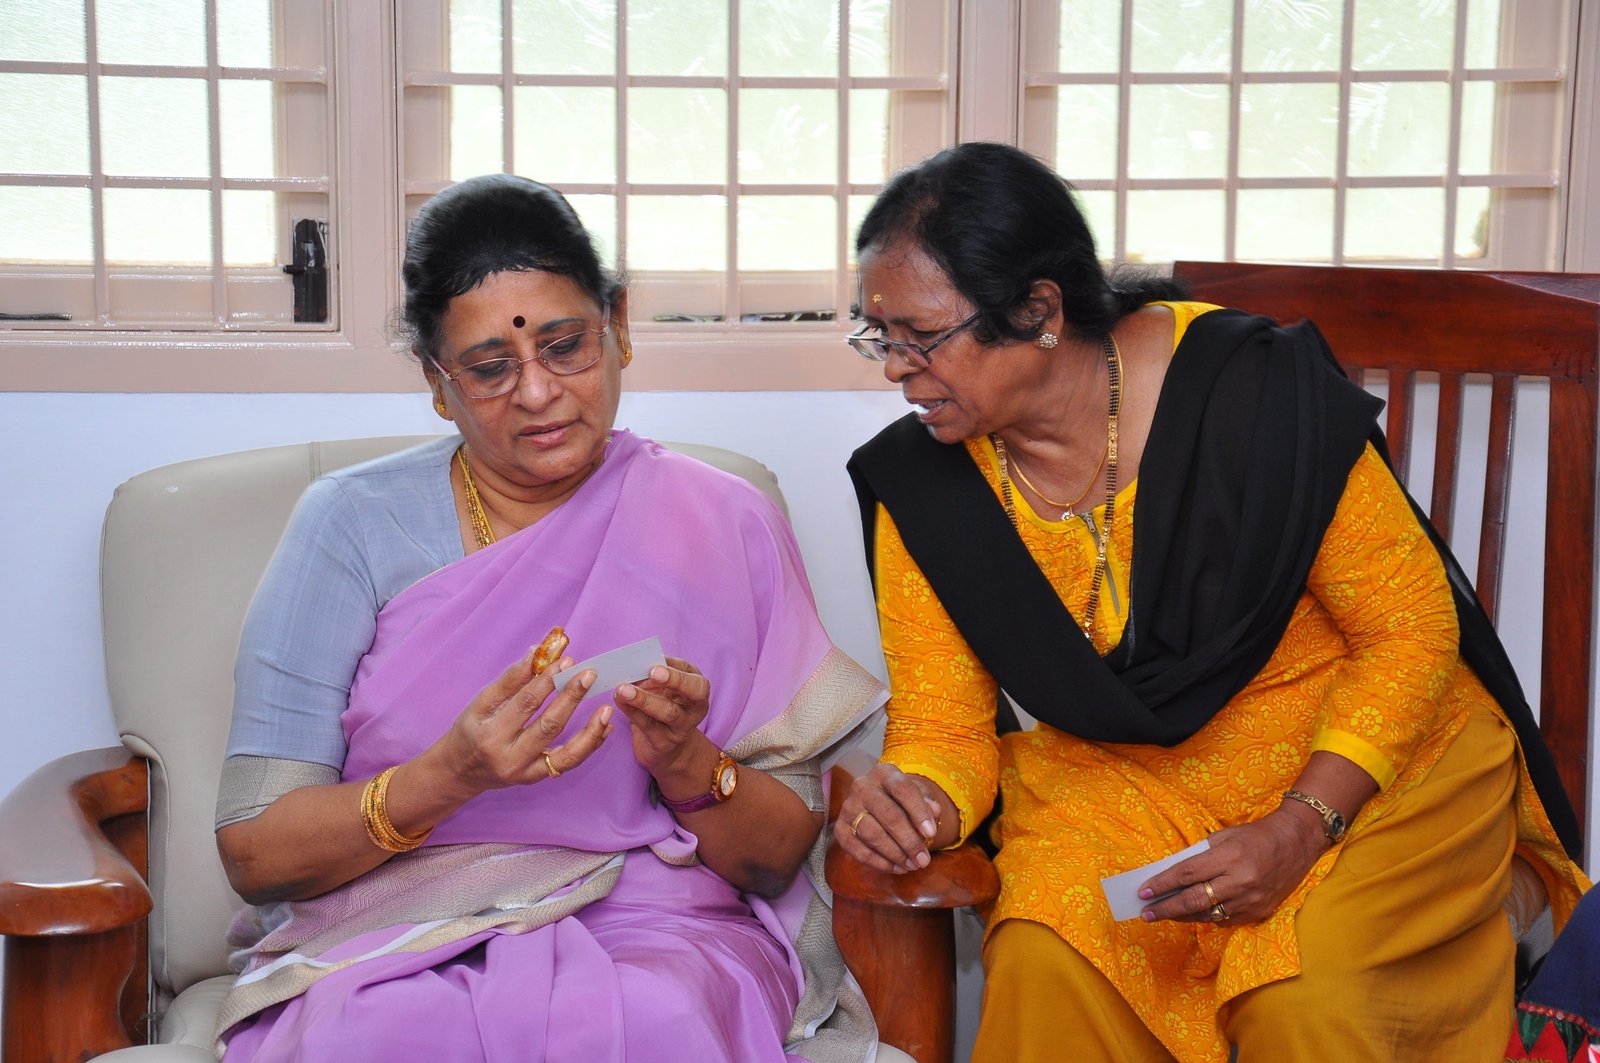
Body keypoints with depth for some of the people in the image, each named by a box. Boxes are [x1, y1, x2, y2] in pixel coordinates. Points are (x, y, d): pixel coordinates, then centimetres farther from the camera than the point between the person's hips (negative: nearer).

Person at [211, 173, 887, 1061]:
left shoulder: (725, 528, 5)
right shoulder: (353, 522, 1)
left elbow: (780, 856, 5)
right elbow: (253, 855, -4)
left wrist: (686, 765, -17)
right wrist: (448, 776, -21)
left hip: (654, 930, 1)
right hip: (389, 947, 0)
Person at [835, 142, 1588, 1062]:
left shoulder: (1250, 393, -21)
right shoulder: (917, 486, -10)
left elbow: (1411, 629, -14)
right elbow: (945, 729, -4)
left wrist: (1300, 830, -24)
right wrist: (917, 803, -28)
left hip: (1367, 758, -2)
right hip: (1118, 780, 3)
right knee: (1044, 952, -27)